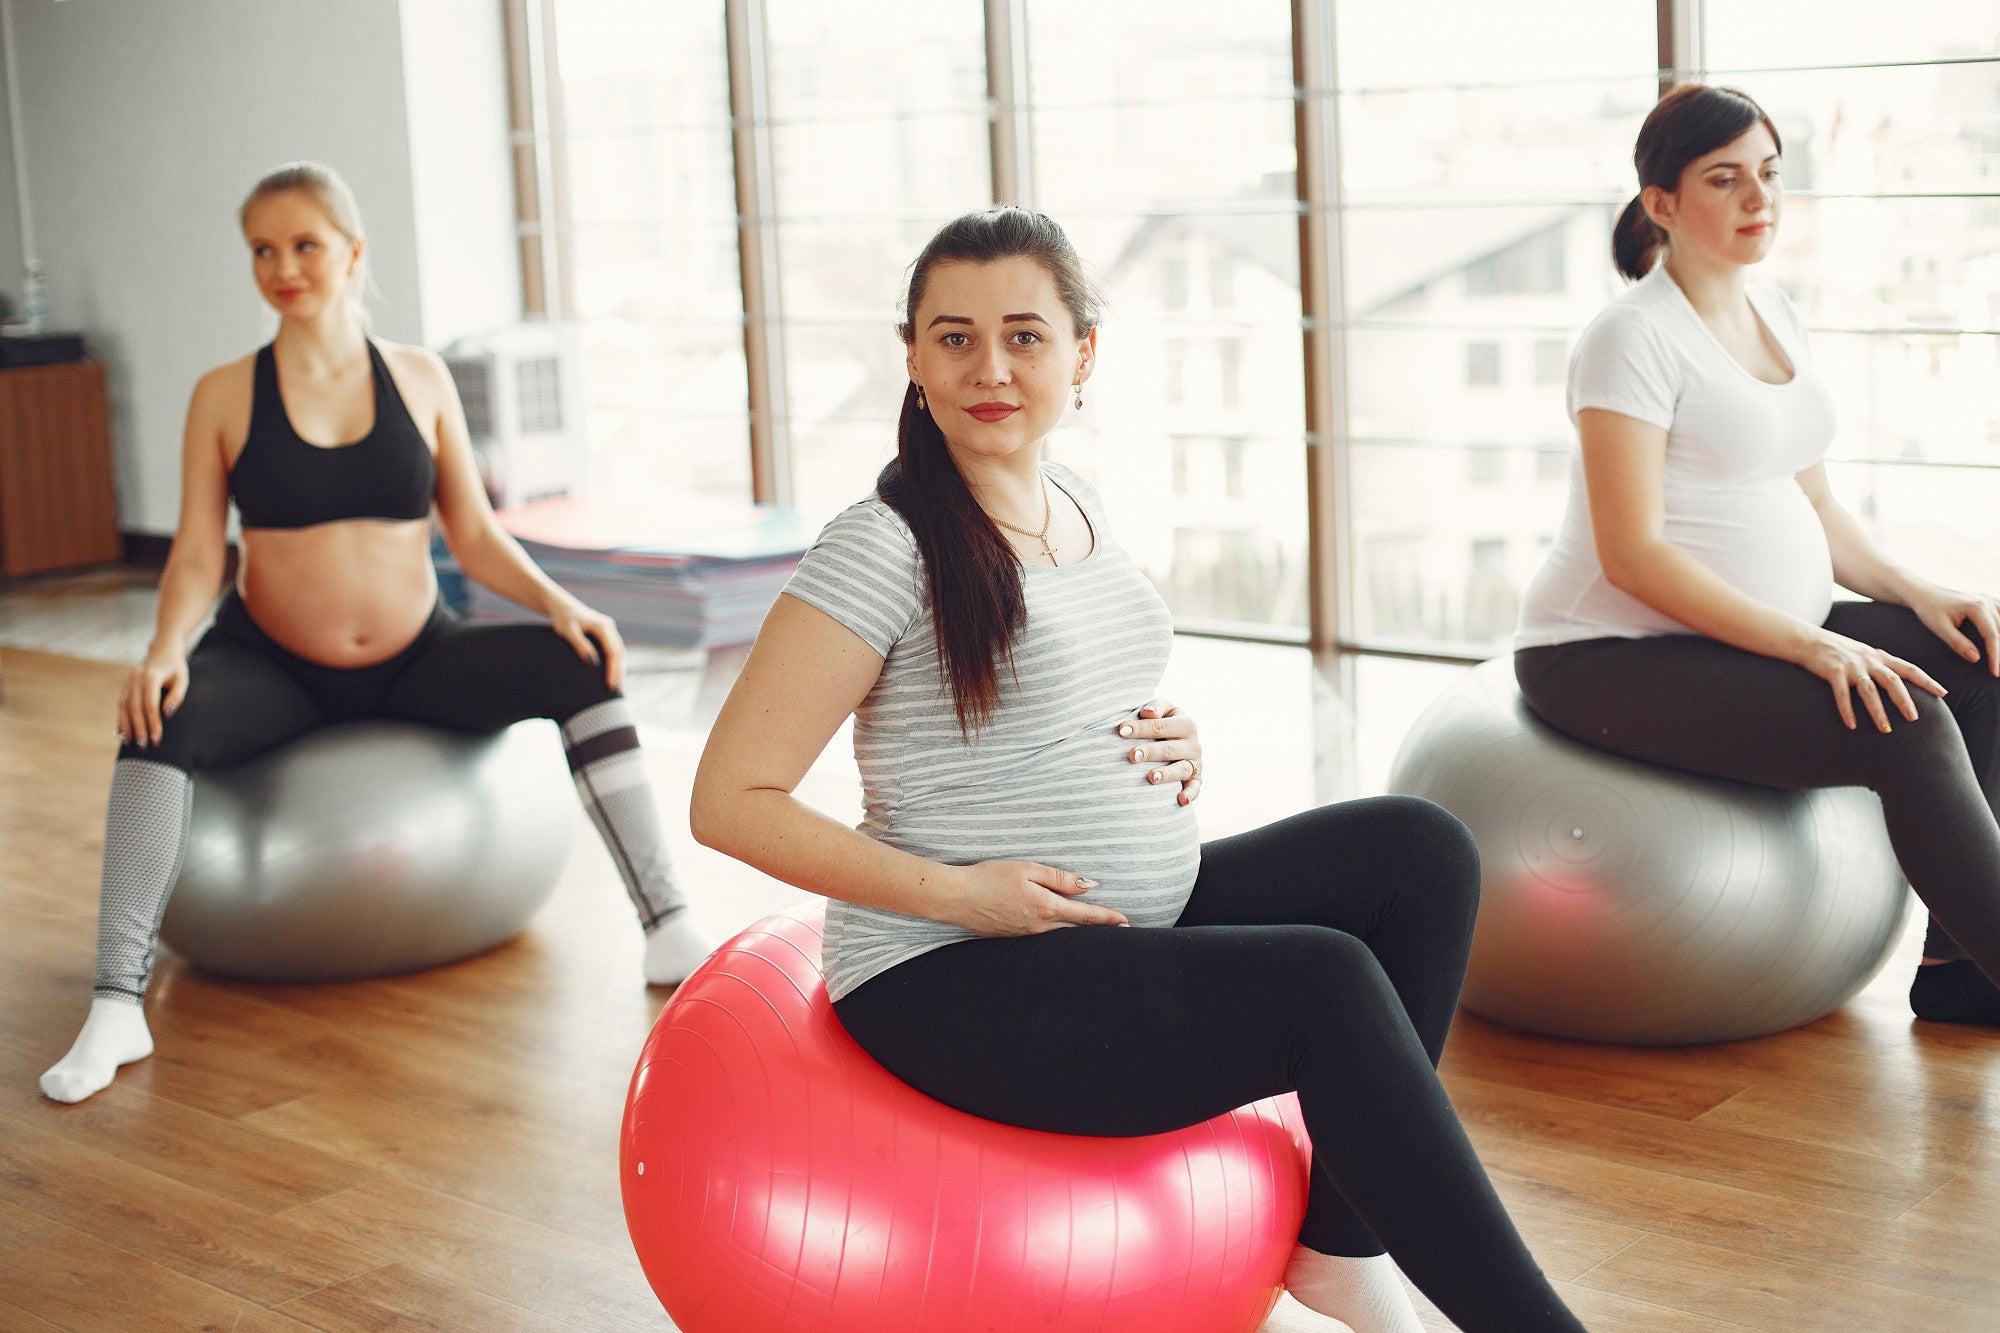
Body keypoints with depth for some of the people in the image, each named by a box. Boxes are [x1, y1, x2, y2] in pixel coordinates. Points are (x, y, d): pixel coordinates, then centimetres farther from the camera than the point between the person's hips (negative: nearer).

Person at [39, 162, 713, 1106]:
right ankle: (117, 1005, -32)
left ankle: (670, 932, -18)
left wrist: (557, 602, -15)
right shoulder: (224, 396, 0)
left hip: (415, 663, 1)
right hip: (274, 667, -1)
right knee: (162, 720, -33)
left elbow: (474, 536, 2)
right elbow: (197, 550, -5)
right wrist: (167, 647, -24)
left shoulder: (420, 379, 2)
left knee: (582, 668, -22)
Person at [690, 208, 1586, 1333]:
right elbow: (732, 799, -15)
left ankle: (1342, 1243, 0)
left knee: (1418, 849, -6)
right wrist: (953, 891, -20)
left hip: (1143, 921, 8)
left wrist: (1174, 746, 4)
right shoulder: (882, 550, -14)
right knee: (1326, 983, -24)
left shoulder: (1079, 506, 10)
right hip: (954, 983, -8)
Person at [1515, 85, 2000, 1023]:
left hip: (1750, 636, 9)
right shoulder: (1635, 336, -13)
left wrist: (1918, 593, 1)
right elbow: (1631, 555, -20)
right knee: (1906, 730, -26)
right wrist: (1812, 646, -25)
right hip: (1612, 656, -8)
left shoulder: (1774, 315, 14)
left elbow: (1812, 505, 18)